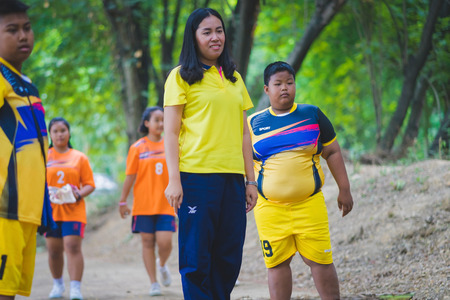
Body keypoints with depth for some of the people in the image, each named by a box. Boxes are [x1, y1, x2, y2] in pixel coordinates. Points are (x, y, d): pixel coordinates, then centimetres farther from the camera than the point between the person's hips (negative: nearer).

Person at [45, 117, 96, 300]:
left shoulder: (79, 158, 7)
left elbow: (90, 184, 6)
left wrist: (79, 194, -14)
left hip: (73, 210, -2)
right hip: (51, 210, 2)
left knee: (73, 247, -13)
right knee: (54, 249, 6)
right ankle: (58, 284, 27)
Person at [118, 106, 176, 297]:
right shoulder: (137, 148, -1)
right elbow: (130, 176, 1)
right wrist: (123, 201, 1)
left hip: (165, 203, 1)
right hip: (143, 204, -1)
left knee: (165, 242, -10)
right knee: (148, 242, 2)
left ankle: (162, 265, 23)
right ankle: (154, 283, 11)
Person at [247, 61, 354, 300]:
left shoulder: (312, 115, 6)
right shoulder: (254, 123, 7)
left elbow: (333, 152, 10)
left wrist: (344, 190, 7)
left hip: (309, 204, -1)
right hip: (270, 208, 1)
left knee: (320, 259, -5)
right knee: (277, 262, 1)